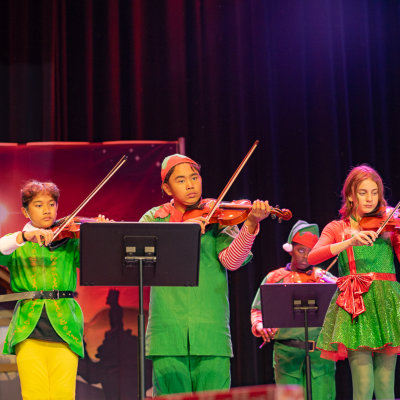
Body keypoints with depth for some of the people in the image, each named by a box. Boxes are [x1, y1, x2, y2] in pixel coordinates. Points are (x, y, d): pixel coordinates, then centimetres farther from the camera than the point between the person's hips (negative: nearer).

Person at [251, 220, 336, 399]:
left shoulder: (324, 277, 11)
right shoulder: (274, 278, 11)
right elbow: (258, 310, 10)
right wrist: (260, 325, -10)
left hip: (321, 351, 0)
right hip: (287, 352, 0)